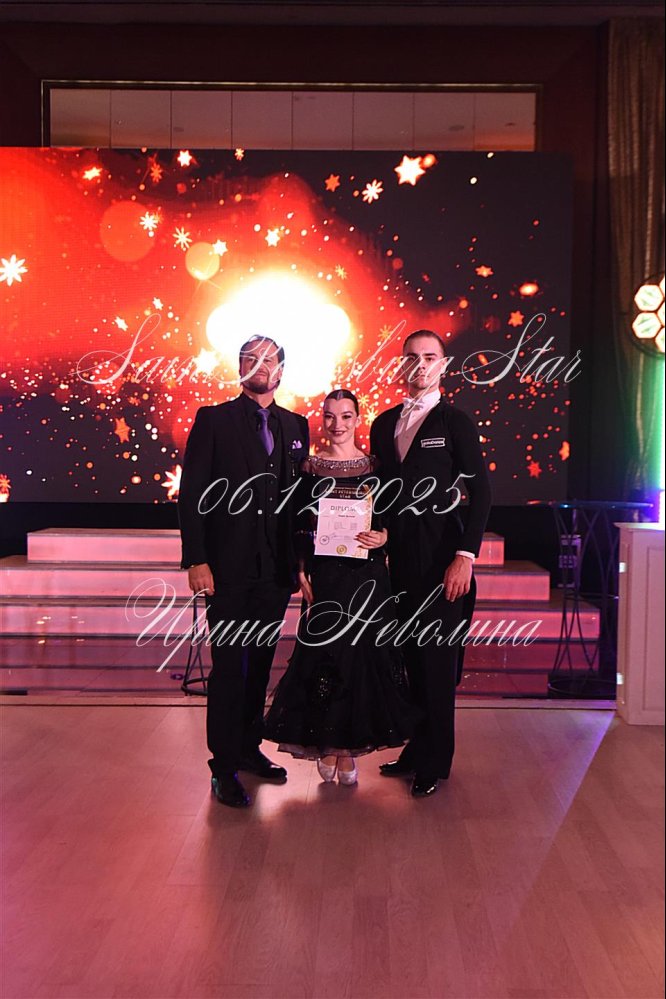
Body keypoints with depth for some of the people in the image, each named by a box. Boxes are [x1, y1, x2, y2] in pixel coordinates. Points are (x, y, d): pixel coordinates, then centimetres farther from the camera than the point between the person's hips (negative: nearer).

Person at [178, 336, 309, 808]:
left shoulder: (296, 426, 12)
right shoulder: (214, 420, 0)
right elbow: (192, 494, -4)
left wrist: (300, 558, 6)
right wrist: (196, 560, -11)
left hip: (276, 568, 4)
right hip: (229, 568, -4)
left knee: (260, 662, 12)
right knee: (229, 666, -1)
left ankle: (249, 747, 25)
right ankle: (225, 766, 8)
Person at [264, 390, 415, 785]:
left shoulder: (375, 467, 5)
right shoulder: (310, 467, 4)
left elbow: (391, 518, 8)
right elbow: (299, 525, 3)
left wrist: (384, 536, -14)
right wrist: (301, 571, -5)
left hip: (366, 574, 0)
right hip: (325, 574, 0)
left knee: (361, 651, 1)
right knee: (324, 651, 0)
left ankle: (350, 745, 14)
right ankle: (326, 744, 16)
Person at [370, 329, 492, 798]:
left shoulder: (456, 422, -3)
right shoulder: (385, 424, 13)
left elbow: (480, 493, -8)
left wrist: (465, 555, -15)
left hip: (441, 552, -5)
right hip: (400, 552, 5)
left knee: (437, 656, 0)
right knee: (412, 654, 11)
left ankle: (436, 761, 13)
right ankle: (417, 747, 25)